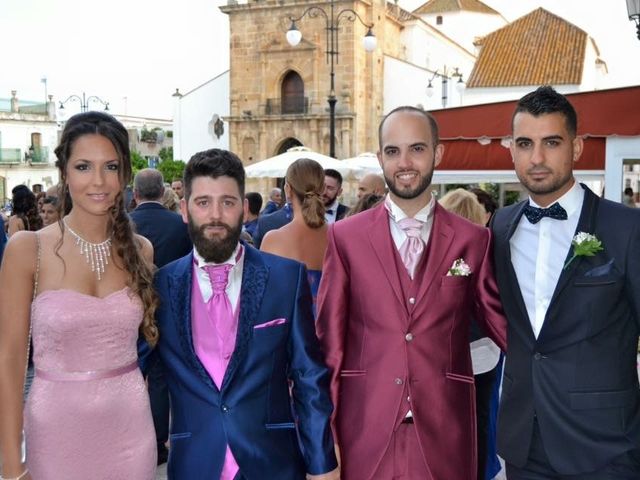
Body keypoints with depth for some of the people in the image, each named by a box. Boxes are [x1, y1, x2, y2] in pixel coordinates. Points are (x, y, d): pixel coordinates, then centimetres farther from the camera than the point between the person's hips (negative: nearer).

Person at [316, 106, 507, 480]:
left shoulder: (473, 240, 1)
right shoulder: (346, 236, -1)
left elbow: (502, 323, 8)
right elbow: (329, 338, 0)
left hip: (443, 427, 1)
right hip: (364, 426, 0)